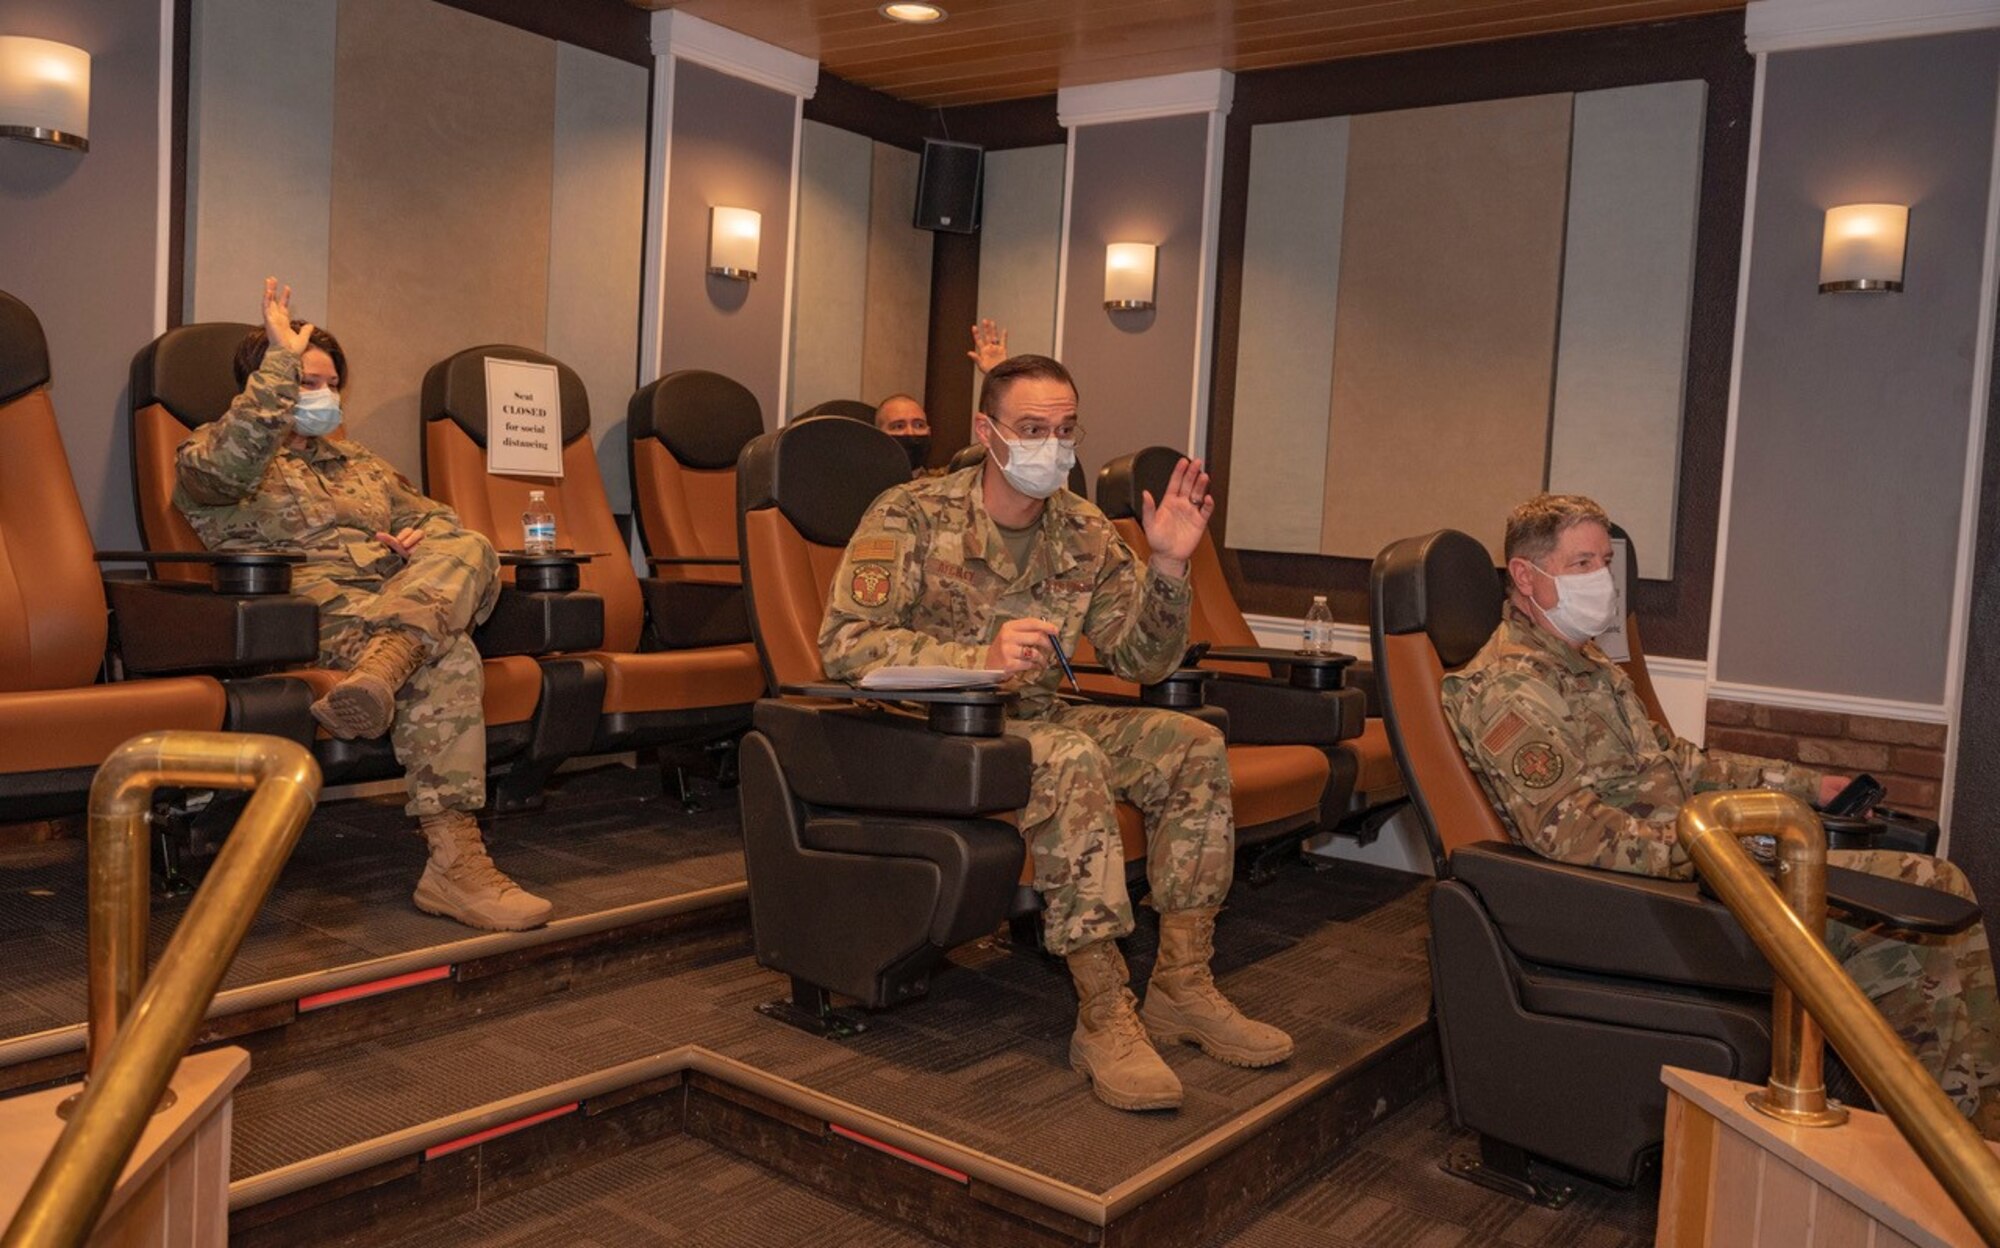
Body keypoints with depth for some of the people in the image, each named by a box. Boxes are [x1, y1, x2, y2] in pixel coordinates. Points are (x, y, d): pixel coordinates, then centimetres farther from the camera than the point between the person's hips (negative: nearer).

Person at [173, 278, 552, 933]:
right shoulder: (212, 450, 13)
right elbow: (226, 468, -14)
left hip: (408, 603, 6)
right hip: (313, 604, -5)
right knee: (448, 658, -36)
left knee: (470, 548, -29)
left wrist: (425, 538, 7)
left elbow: (437, 515, 34)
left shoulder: (359, 461, 33)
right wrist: (281, 361, -11)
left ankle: (381, 671, -54)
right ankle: (454, 859, -44)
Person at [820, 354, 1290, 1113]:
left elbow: (1142, 662, 7)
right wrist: (981, 657, -31)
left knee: (1192, 746, -9)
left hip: (1034, 721, 7)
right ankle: (1103, 1017, -28)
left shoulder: (1085, 534, 6)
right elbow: (845, 644, -20)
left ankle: (1181, 987, -4)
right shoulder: (912, 517, -10)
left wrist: (1168, 568, -11)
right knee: (1072, 760, -34)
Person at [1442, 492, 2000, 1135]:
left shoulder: (1587, 664, 18)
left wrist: (1807, 785, 20)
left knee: (1935, 886, 4)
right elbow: (1576, 836, -24)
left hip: (1698, 846, 10)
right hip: (1661, 884, -10)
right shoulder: (1507, 689, -16)